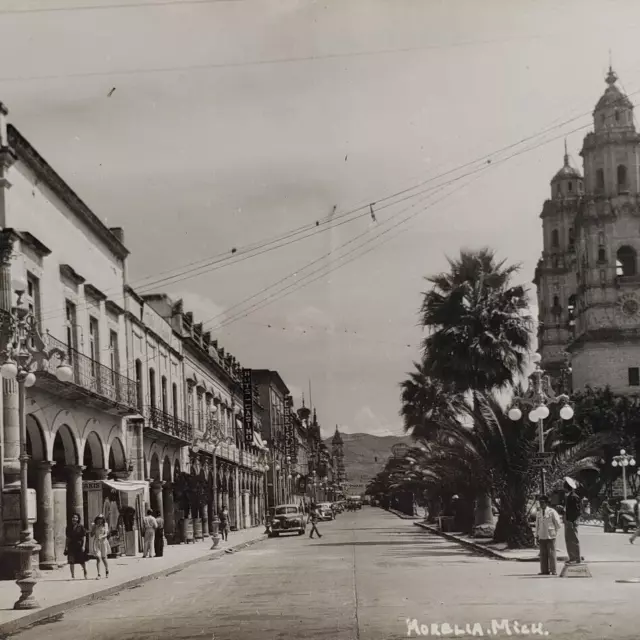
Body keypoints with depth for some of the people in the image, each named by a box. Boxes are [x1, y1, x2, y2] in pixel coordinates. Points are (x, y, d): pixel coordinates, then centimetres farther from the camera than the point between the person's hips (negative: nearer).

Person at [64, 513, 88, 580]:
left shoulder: (81, 527, -3)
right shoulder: (69, 528, 7)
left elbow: (84, 537, -4)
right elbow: (67, 538, 11)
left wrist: (83, 546, -12)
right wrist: (66, 547, 6)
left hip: (79, 546, -2)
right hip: (71, 546, 2)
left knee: (82, 561, 8)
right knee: (71, 561, -4)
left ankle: (85, 573, 31)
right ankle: (73, 575, 2)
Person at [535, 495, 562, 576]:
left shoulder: (552, 512, -4)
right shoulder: (539, 513, 11)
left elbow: (558, 523, 2)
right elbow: (537, 524, 16)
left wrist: (554, 532, 9)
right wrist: (537, 535, 13)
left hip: (550, 536, -5)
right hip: (542, 536, 5)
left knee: (551, 553, -5)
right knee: (543, 554, 4)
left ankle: (553, 571, -2)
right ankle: (544, 570, 7)